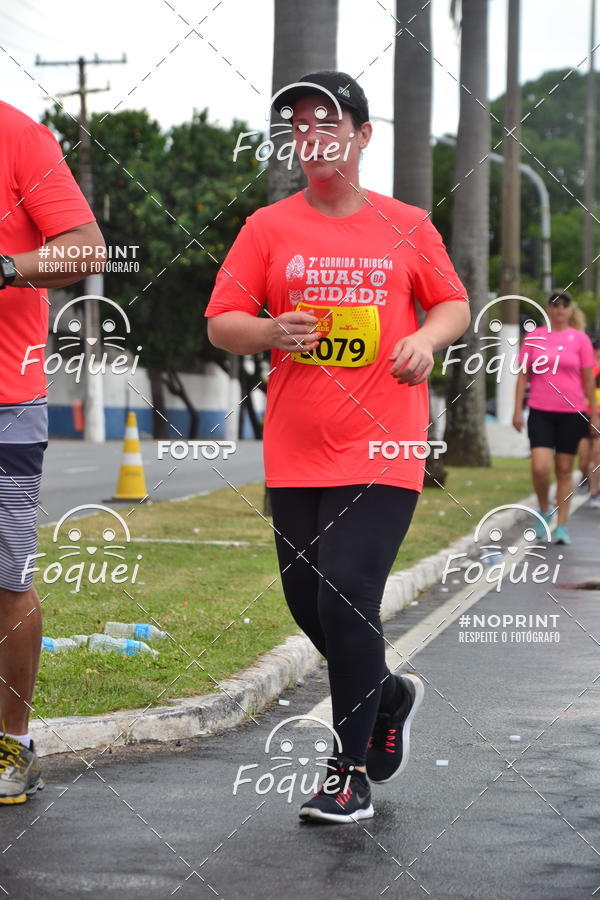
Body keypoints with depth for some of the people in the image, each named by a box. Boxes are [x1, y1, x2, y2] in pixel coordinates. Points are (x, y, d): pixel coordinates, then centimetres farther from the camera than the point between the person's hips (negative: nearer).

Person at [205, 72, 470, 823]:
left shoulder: (406, 226, 4)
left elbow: (453, 303, 14)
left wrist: (427, 338, -8)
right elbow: (220, 322, 2)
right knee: (310, 607, 9)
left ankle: (351, 775, -1)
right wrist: (270, 331, -18)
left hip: (381, 452, -3)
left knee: (345, 600, -14)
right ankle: (390, 696, 39)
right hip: (295, 453, 3)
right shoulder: (268, 228, 4)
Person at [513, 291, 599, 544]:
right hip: (540, 412, 0)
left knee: (564, 469, 5)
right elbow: (523, 375, 7)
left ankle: (561, 525, 13)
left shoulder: (580, 339, 3)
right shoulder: (533, 337, 5)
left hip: (571, 412, 0)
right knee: (540, 467, -13)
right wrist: (518, 410, 1)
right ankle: (544, 511, 13)